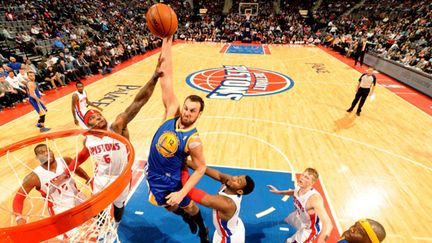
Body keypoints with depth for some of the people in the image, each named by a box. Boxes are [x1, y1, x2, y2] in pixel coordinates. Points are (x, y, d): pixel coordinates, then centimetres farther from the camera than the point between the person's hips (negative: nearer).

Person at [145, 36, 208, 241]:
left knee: (187, 206, 19)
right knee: (169, 206, 25)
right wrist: (166, 44, -28)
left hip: (169, 179, -4)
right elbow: (167, 80, -23)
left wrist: (181, 193, -20)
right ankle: (187, 218, 58)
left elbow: (201, 168, -17)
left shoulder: (193, 140, -28)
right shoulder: (172, 112, -18)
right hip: (152, 172, 5)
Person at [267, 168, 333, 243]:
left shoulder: (315, 198, -44)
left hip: (310, 228, -7)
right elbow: (294, 192, 7)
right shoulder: (299, 188, -21)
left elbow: (328, 224, -54)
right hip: (300, 215, 7)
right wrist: (279, 192, 6)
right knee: (288, 220, 34)